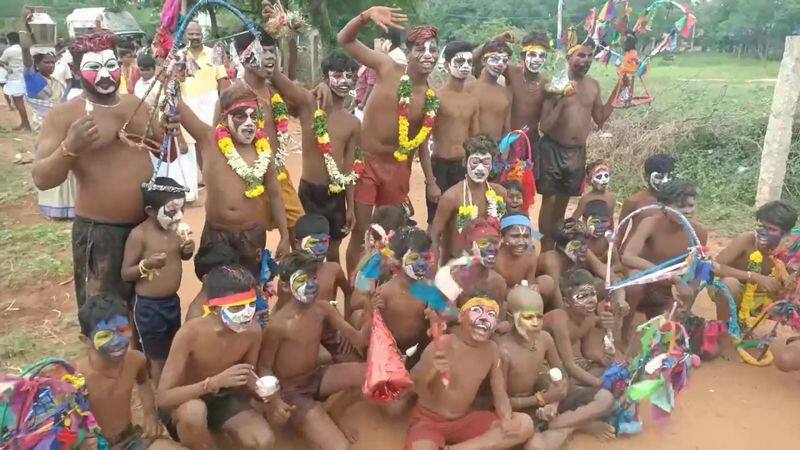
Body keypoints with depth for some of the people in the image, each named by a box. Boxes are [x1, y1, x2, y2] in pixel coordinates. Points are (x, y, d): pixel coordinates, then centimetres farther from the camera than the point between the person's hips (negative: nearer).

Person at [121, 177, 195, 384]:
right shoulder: (139, 235, -19)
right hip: (149, 306, -7)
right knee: (157, 358, 4)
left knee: (173, 353, 21)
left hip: (173, 301, 7)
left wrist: (188, 250, -6)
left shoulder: (175, 229, 0)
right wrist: (146, 264, -34)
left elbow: (182, 256, 17)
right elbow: (126, 274, -15)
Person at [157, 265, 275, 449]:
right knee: (194, 411, -39)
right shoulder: (190, 333, -30)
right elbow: (163, 398, -32)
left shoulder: (252, 331, -18)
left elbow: (246, 376, 0)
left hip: (223, 398, 3)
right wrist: (215, 382, -42)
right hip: (187, 401, -3)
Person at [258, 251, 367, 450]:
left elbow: (358, 340, -5)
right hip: (291, 390, -6)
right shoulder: (277, 324, -22)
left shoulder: (323, 308, -6)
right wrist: (276, 401, -28)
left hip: (317, 377, 6)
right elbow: (264, 368, -13)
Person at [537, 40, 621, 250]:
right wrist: (562, 100, -25)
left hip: (578, 152, 5)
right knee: (549, 201, 1)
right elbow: (544, 126, -14)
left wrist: (617, 91, 5)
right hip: (553, 149, -5)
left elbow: (600, 119, 13)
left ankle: (557, 247, 26)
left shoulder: (594, 85, 4)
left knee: (563, 201, 14)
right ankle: (546, 252, 10)